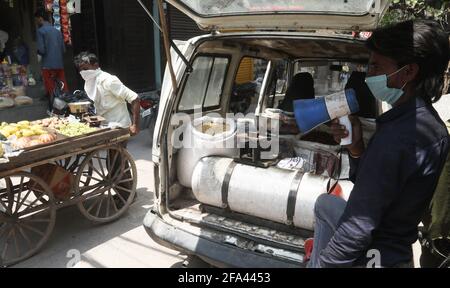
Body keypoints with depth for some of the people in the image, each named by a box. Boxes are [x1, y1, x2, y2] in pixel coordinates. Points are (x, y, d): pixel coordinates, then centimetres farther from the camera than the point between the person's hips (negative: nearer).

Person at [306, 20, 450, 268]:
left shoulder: (398, 134, -30)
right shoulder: (429, 122, 0)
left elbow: (358, 230, -29)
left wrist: (321, 264, -17)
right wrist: (356, 148, -11)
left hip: (374, 257, -9)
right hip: (396, 246, 9)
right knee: (325, 203, 25)